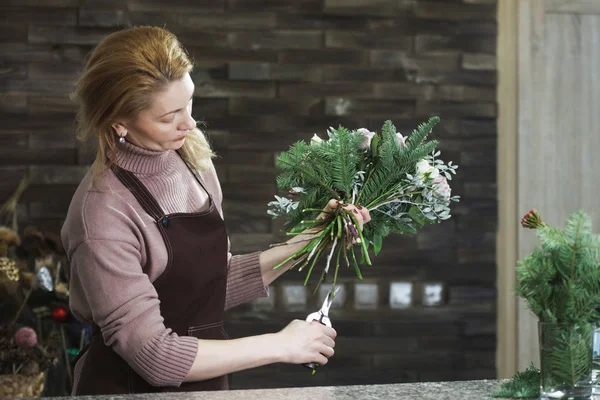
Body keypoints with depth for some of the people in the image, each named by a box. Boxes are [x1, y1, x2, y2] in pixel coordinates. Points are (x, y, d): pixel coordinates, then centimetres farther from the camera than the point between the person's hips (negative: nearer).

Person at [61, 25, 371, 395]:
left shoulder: (192, 159, -3)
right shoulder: (103, 214, -24)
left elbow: (217, 286, 6)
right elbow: (152, 354, -23)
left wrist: (307, 242, -3)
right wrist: (281, 345, -19)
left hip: (204, 382, 7)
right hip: (133, 388, -7)